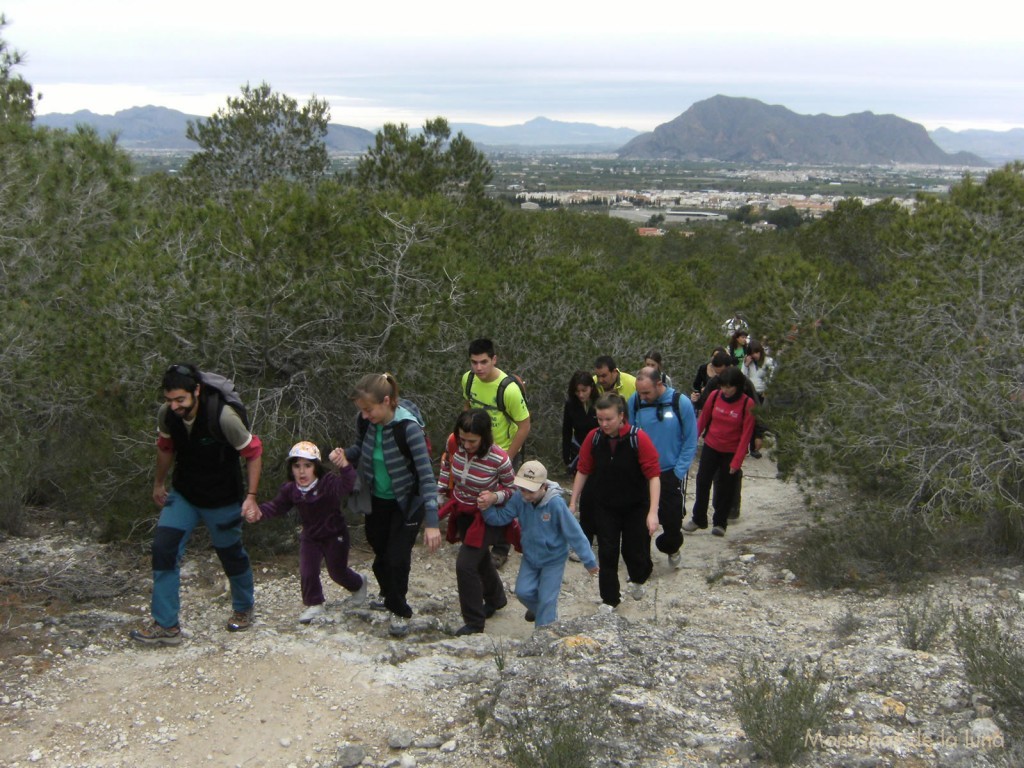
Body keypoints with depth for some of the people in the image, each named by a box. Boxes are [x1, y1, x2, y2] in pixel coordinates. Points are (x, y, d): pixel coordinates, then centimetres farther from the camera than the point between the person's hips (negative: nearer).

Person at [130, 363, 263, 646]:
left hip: (222, 500, -4)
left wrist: (251, 496, -18)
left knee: (231, 554, 11)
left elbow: (253, 453, -17)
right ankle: (166, 626, -2)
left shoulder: (223, 416, -30)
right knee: (164, 548, -10)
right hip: (183, 494, 4)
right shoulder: (167, 414, -15)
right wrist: (159, 483, 18)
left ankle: (243, 609, 38)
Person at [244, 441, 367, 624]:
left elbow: (346, 486, -47)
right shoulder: (290, 490, -9)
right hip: (310, 537, 4)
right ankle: (314, 605, 19)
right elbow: (277, 506, 3)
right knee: (307, 572, -3)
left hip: (335, 535, -4)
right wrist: (260, 512, -16)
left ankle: (358, 584, 43)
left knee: (337, 572, 10)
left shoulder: (329, 483, -27)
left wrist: (344, 465, -66)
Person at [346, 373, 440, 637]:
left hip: (407, 502, -5)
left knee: (398, 558, -3)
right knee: (381, 554, 18)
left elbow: (426, 475, -31)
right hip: (376, 500, 5)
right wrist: (345, 454, -18)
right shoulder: (365, 422, -16)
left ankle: (399, 610, 24)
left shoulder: (408, 427, -31)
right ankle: (389, 595, 48)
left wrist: (432, 522, -35)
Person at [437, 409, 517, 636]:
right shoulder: (454, 446, -17)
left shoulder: (499, 460, -30)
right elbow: (446, 469, 5)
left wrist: (494, 497, -32)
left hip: (486, 517, -6)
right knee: (479, 558, 24)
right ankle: (496, 598, 51)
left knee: (465, 565, -10)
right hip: (462, 513, 6)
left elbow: (513, 489, -14)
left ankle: (474, 623, 8)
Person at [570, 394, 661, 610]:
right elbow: (583, 471, 0)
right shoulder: (593, 438, -11)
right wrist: (573, 502, 1)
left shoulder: (638, 438, -22)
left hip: (635, 507, -2)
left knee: (635, 552, 7)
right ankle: (609, 600, 20)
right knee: (607, 554, 4)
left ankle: (637, 580, 42)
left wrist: (653, 512, -27)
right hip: (605, 507, 2)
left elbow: (653, 475, -22)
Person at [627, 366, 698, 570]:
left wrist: (678, 472, -9)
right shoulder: (634, 402, -11)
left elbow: (690, 441, -6)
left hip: (671, 473, -1)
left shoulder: (681, 403, -15)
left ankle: (672, 550, 38)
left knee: (672, 521, 8)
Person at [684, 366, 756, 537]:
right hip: (711, 447, 3)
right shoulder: (715, 396, -9)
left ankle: (720, 522, 24)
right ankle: (698, 519, 23)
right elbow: (703, 419, 2)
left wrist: (737, 461, -16)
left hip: (732, 452, -2)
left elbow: (746, 434, -15)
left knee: (725, 488, 9)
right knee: (702, 481, 7)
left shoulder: (747, 403, -17)